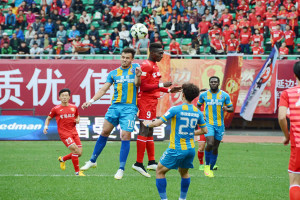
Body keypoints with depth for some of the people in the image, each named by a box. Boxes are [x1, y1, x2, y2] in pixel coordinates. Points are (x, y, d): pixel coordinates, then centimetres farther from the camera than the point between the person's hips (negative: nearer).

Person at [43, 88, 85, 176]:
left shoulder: (74, 107, 10)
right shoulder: (56, 109, -1)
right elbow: (48, 118, 12)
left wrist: (77, 120, 4)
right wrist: (46, 126, -6)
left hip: (74, 132, 5)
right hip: (64, 133, -5)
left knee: (79, 153, -1)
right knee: (74, 149, -20)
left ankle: (62, 159, 26)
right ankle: (77, 172, -12)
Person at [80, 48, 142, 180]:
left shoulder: (135, 68, 5)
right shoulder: (113, 73, 11)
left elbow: (137, 84, -8)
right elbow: (103, 89, 10)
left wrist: (138, 76, -29)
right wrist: (91, 101, -1)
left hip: (129, 107, -3)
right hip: (115, 106, 3)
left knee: (125, 136, -9)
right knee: (104, 132, 5)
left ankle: (121, 169, -4)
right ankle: (93, 161, 20)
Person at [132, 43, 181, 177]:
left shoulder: (155, 66, 16)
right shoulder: (146, 66, -14)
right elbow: (143, 86, -20)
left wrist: (169, 90, 18)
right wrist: (161, 85, -19)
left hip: (152, 102, 10)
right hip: (145, 102, -10)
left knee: (149, 132, 12)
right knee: (144, 131, -10)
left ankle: (151, 162, 17)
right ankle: (139, 163, -10)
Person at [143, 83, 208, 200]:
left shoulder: (176, 110, -12)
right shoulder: (198, 112, 3)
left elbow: (157, 123, -11)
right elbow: (204, 130, 14)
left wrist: (148, 124, 9)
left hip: (176, 149, -5)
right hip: (190, 149, 6)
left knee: (160, 172, 8)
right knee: (184, 173, 27)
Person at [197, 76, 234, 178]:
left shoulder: (225, 95, 2)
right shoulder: (203, 95, 2)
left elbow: (232, 108, 7)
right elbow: (198, 105, 18)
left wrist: (227, 109, -16)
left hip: (220, 125, 2)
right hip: (208, 123, -2)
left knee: (215, 148, 6)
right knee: (210, 144, -22)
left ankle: (211, 169, 21)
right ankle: (206, 165, -1)